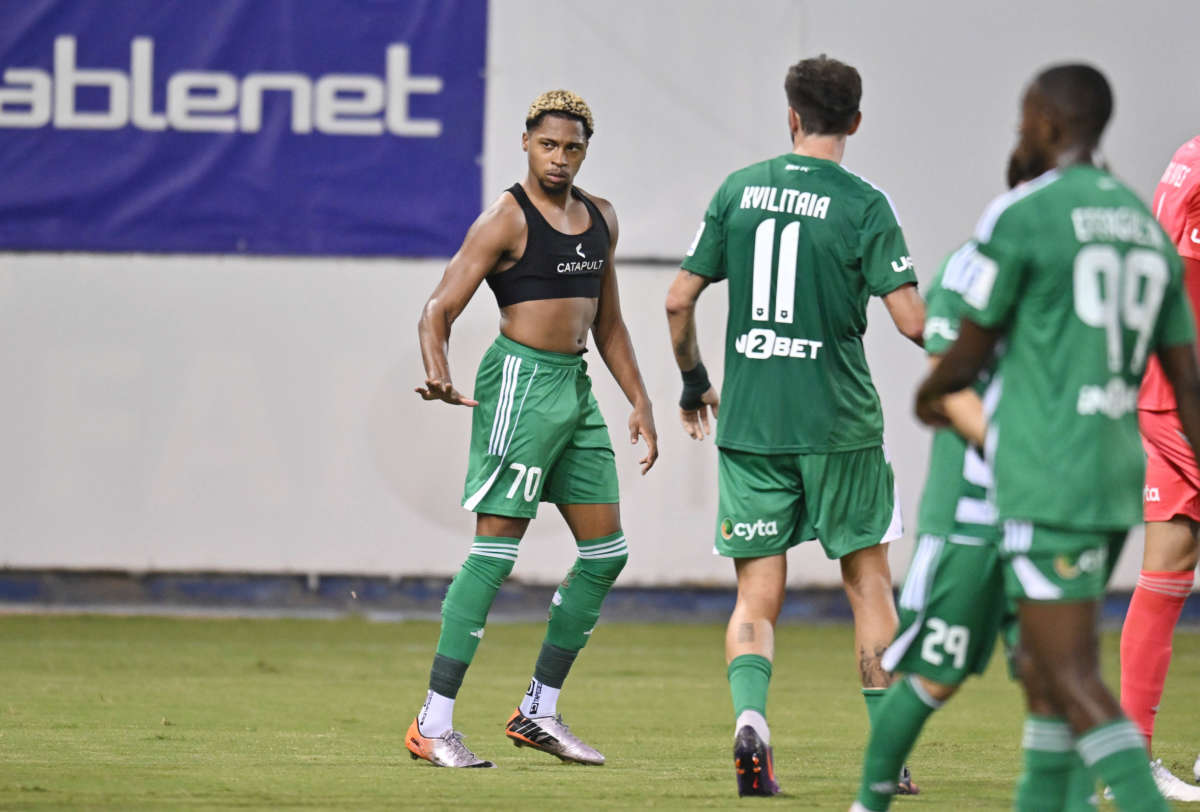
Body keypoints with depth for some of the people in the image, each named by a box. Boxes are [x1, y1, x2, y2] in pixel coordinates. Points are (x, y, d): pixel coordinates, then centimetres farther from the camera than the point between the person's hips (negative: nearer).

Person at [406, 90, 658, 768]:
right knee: (496, 549, -13)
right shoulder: (506, 220, -8)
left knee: (606, 552, 7)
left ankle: (539, 712, 15)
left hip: (577, 389, 8)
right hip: (522, 382, -8)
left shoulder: (601, 219, 14)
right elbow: (439, 310, -13)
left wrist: (640, 401, 17)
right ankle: (434, 724, -12)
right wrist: (440, 379, -31)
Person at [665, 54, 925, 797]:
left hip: (748, 426, 2)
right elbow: (911, 319, -12)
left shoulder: (738, 190, 4)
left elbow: (680, 300, 5)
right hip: (840, 426, -2)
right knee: (869, 581, 12)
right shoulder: (863, 204, -7)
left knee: (758, 597, 5)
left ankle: (750, 716, -21)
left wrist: (694, 382, 21)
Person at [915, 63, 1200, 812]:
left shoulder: (1019, 217, -10)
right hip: (1120, 475, 8)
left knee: (1072, 679, -9)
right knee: (1045, 658, 18)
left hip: (1050, 482, -8)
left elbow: (970, 353, -1)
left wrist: (928, 398, 21)